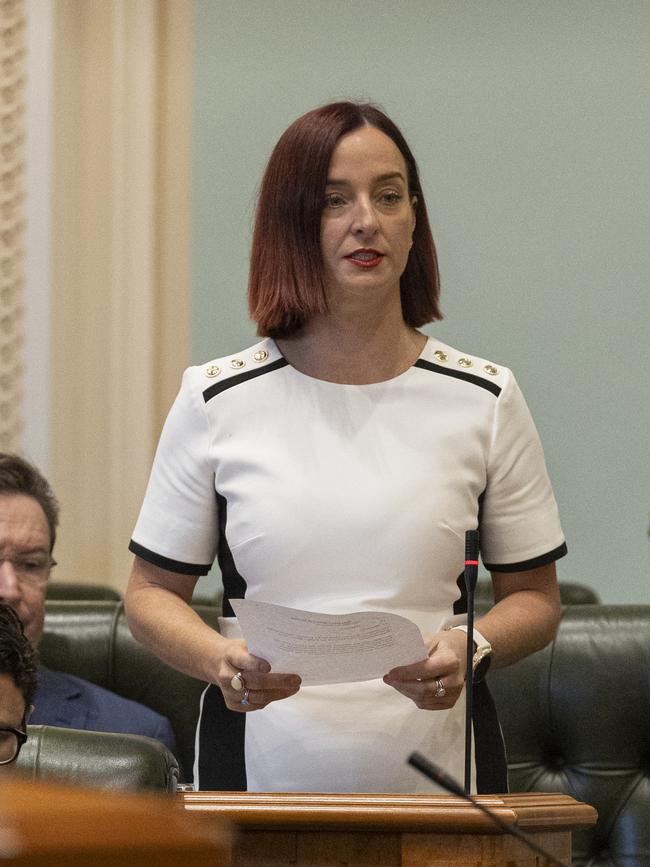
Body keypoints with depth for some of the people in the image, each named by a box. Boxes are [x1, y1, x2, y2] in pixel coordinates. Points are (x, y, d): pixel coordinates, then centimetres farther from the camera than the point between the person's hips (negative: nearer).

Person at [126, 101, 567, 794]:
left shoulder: (485, 400, 3)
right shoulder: (217, 402, 1)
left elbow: (534, 598, 9)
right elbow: (152, 594, 6)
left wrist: (471, 648, -13)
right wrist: (219, 658, -15)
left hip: (439, 771, 0)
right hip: (260, 762, 0)